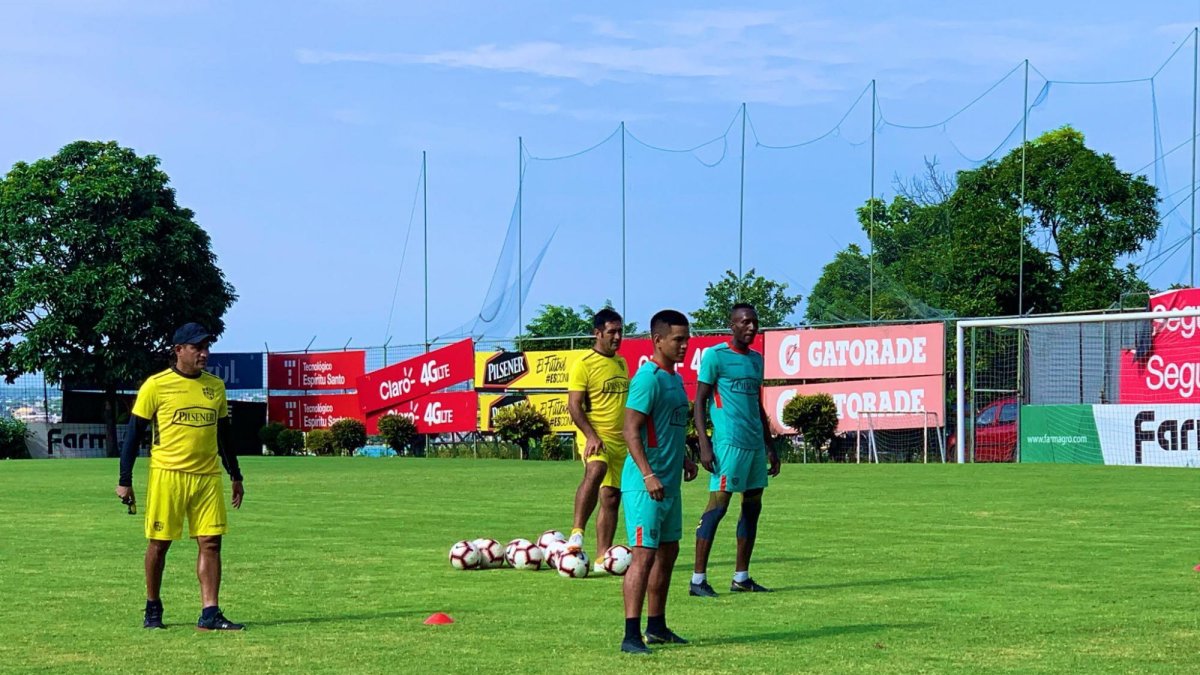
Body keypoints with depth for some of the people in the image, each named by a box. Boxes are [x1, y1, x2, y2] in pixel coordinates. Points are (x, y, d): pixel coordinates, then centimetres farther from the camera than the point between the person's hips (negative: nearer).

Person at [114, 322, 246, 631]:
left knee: (211, 542, -3)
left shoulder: (215, 386, 11)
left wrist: (236, 476, 18)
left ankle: (210, 614, -3)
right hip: (167, 475, -4)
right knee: (159, 543, 3)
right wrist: (124, 481, -4)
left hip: (208, 477, 4)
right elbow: (134, 433, -1)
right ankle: (152, 610, 19)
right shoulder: (156, 385, -4)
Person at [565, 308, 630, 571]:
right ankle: (577, 532, -36)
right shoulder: (584, 364, -7)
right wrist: (591, 436, -23)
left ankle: (602, 558, 11)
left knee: (611, 497, 6)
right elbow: (574, 406, -12)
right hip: (595, 437, -7)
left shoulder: (621, 363, 15)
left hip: (620, 439, 7)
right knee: (596, 470, -36)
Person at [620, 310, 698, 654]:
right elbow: (631, 430, -20)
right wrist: (648, 475, -26)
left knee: (668, 552, 16)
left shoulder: (675, 378, 14)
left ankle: (656, 627, 26)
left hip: (669, 483, 10)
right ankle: (631, 635, -12)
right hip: (645, 484, -10)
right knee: (644, 554, -12)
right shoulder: (648, 378, -15)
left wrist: (683, 458, 18)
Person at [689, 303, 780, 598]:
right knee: (718, 505, -10)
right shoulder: (715, 356, -5)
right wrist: (704, 444, -14)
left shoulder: (756, 359, 17)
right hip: (729, 442, -8)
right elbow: (700, 402, -6)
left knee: (753, 507, 9)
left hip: (755, 444, 8)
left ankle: (741, 578, 16)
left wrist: (769, 447, 22)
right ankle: (698, 579, -9)